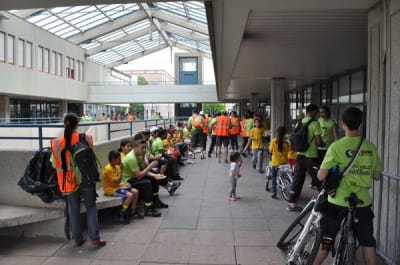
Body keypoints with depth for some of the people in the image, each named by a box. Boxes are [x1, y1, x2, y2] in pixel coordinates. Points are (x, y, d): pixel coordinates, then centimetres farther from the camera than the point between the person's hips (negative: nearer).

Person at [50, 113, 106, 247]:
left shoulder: (57, 142, -6)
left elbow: (56, 164, 2)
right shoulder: (85, 138, -10)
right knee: (91, 207, 8)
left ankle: (78, 239, 21)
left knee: (73, 210, 13)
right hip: (85, 178, -1)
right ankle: (95, 237, 6)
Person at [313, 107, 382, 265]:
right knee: (368, 242, 16)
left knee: (325, 240, 10)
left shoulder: (336, 146, -13)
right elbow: (377, 176, 8)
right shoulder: (370, 147, -1)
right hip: (363, 202, 3)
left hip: (338, 202, -3)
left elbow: (321, 176, -14)